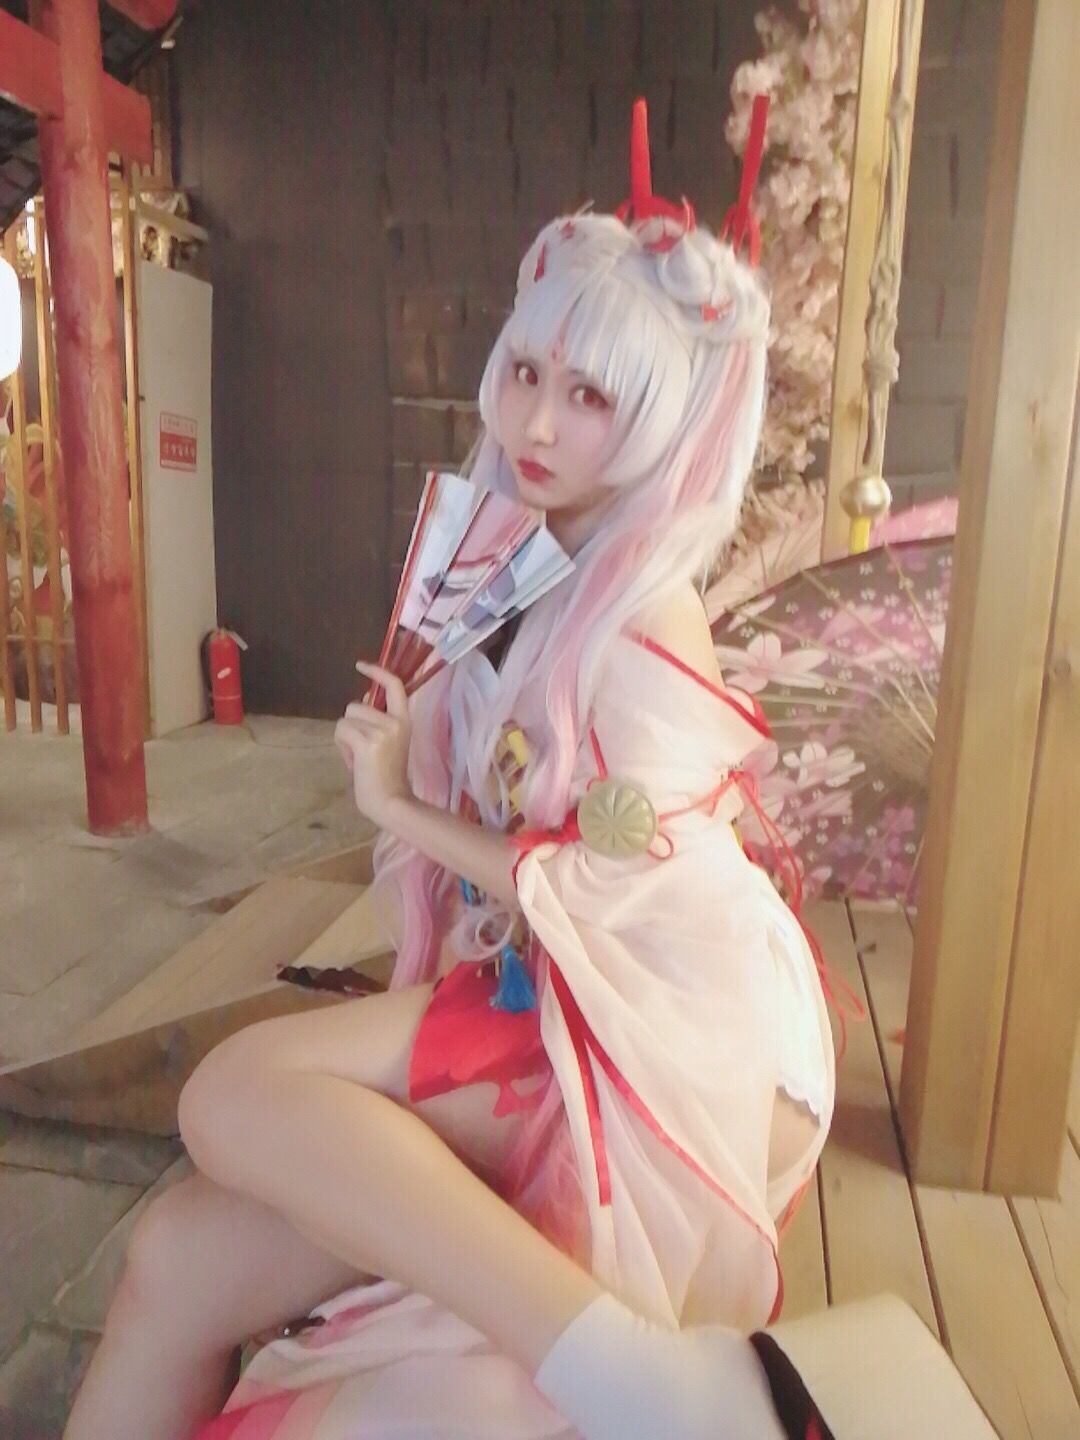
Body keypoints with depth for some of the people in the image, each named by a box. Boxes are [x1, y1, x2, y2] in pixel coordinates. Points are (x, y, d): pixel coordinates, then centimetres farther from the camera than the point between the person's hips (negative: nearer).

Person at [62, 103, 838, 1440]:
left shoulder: (645, 615, -12)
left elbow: (606, 903, -15)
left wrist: (399, 806, -5)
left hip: (637, 1032, -6)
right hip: (511, 993, 7)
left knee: (235, 1089, -24)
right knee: (176, 1259, -7)